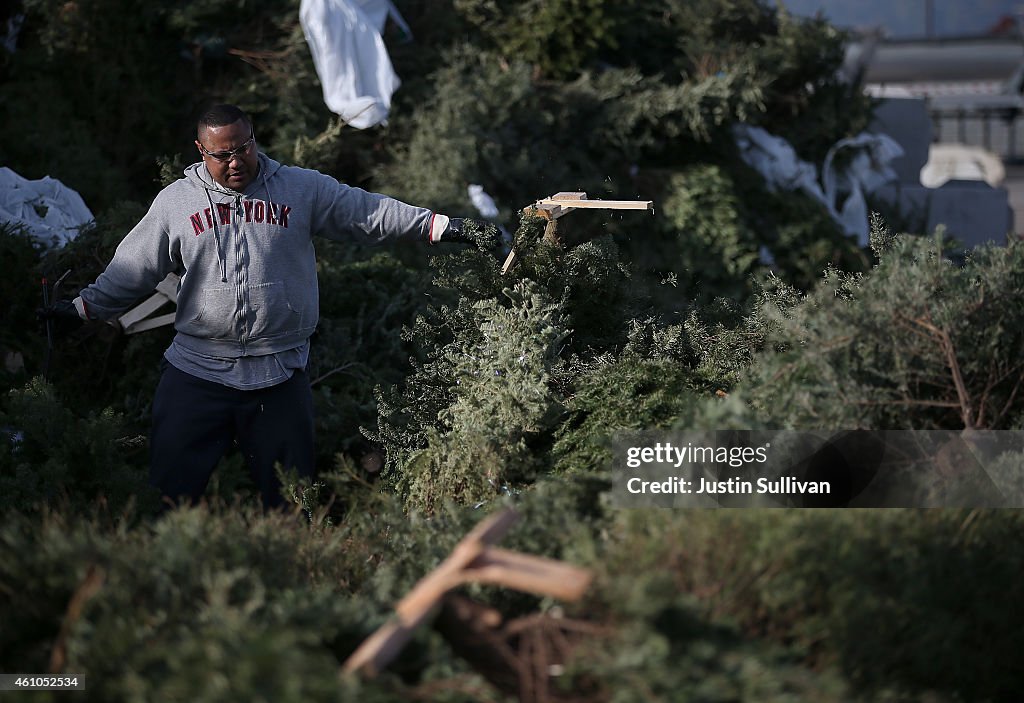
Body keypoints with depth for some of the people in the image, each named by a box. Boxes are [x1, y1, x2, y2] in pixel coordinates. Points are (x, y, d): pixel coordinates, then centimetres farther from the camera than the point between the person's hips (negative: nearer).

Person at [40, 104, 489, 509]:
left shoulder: (303, 189, 3)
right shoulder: (175, 201, 4)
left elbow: (371, 215, 4)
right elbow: (132, 270, 9)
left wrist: (440, 227, -2)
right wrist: (83, 308, 2)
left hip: (280, 374, 0)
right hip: (196, 371, 0)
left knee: (291, 496, 7)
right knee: (170, 487, 0)